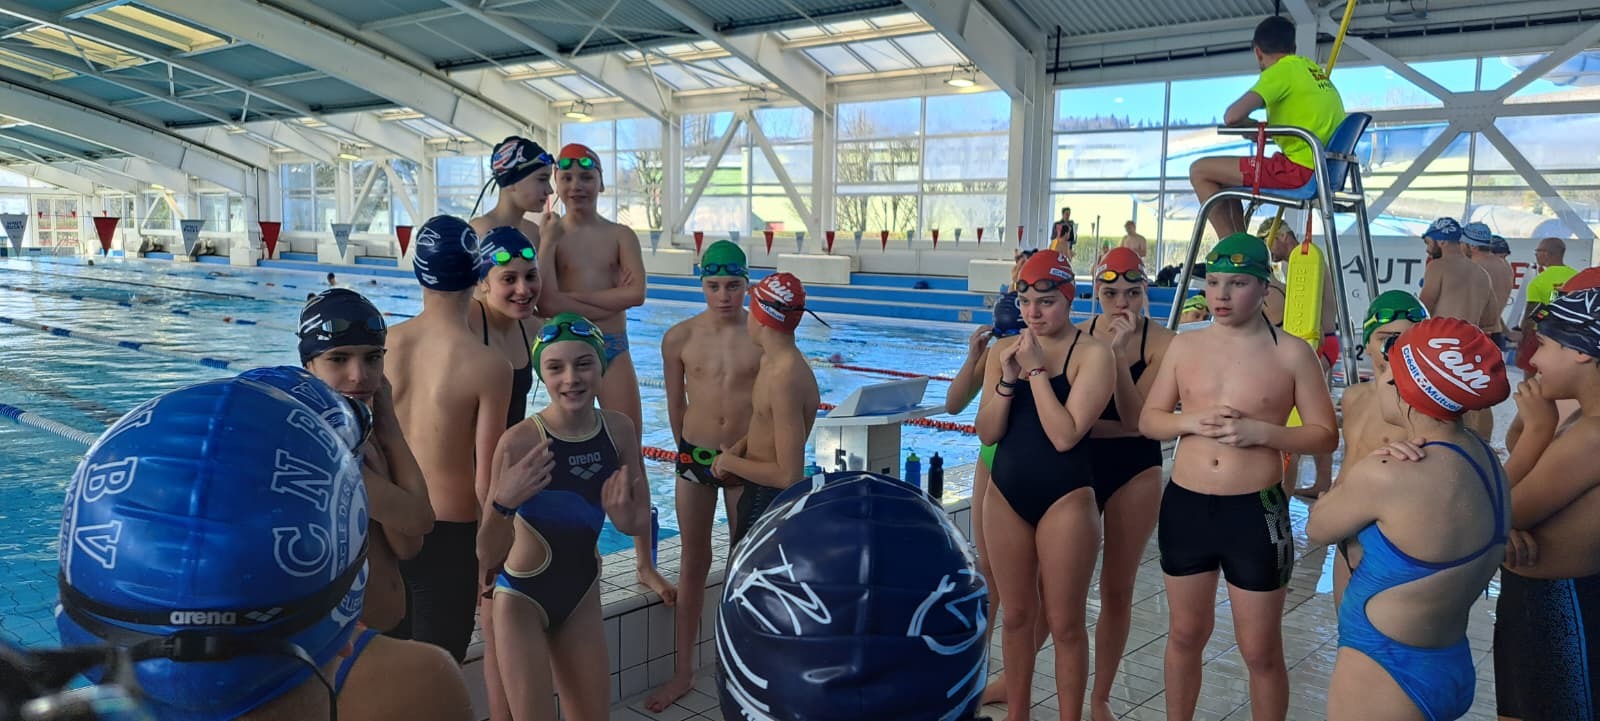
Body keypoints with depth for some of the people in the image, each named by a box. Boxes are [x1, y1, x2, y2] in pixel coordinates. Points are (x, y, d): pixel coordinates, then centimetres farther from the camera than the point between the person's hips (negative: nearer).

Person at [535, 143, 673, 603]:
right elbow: (546, 302, -16)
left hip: (614, 351, 1)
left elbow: (637, 293, -14)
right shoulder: (547, 234, -1)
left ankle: (645, 564, 13)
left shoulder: (620, 235, 2)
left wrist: (575, 296, -14)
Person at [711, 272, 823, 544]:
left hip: (770, 499, -10)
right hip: (758, 493, 10)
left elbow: (789, 476, -29)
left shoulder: (785, 379, -28)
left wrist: (730, 462, -16)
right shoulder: (772, 360, 2)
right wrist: (739, 448, 2)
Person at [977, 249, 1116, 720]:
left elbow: (1065, 435, -20)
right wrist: (1007, 379, -14)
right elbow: (987, 433, -1)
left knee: (1065, 623, 6)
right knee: (1017, 615, 17)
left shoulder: (1092, 354, -12)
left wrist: (1036, 370, -19)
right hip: (1006, 495, 5)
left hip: (1065, 500, -5)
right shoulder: (1004, 350, 3)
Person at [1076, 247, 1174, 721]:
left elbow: (1133, 418, -21)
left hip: (1135, 471, -1)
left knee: (1117, 592, 9)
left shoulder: (1160, 343, -11)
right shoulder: (1078, 336, -4)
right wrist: (1113, 424, -17)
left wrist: (1118, 351, -26)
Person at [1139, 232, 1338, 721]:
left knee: (1260, 650, 8)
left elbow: (1325, 436, -4)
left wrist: (1260, 431, -20)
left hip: (1255, 511, -3)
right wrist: (1193, 421, -13)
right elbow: (1148, 420, 7)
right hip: (1185, 505, 3)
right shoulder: (1184, 346, 3)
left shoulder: (1291, 354, -7)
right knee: (1186, 634, 18)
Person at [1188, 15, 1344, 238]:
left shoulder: (1281, 70, -8)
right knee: (1225, 175, 23)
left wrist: (1251, 125, 3)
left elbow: (1232, 117, -20)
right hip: (1323, 171, 9)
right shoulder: (1313, 69, 18)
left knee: (1200, 171, -4)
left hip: (1300, 170, -9)